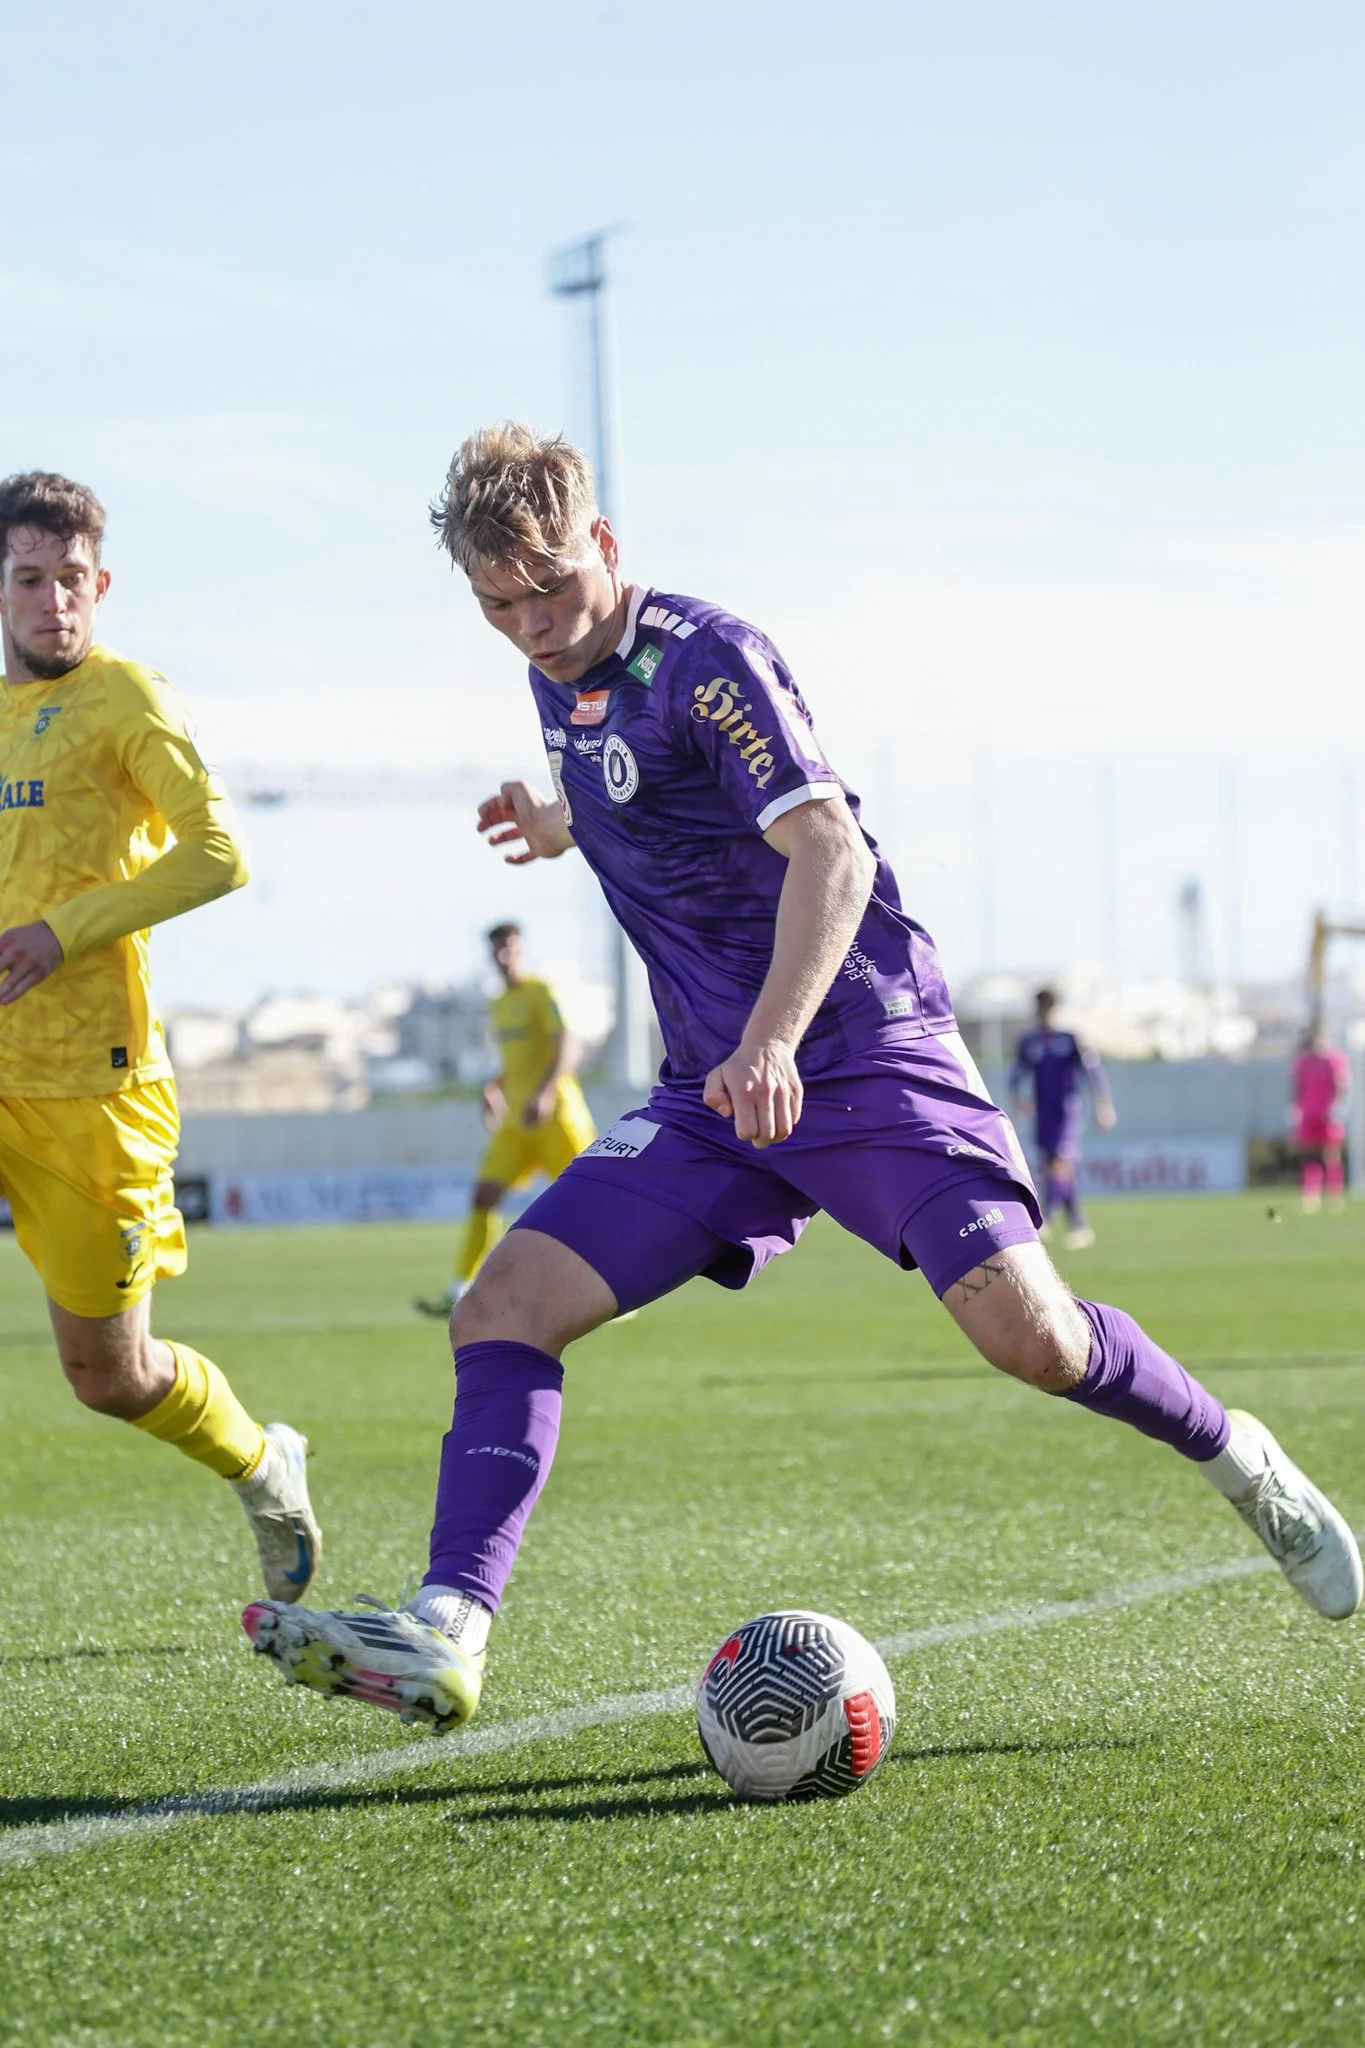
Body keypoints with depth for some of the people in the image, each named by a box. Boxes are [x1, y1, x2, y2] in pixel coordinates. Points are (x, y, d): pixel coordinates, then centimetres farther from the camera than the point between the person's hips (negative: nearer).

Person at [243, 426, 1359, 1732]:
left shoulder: (705, 659, -14)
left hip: (865, 1059, -7)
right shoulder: (561, 685, 11)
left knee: (1025, 1334, -21)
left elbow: (829, 848, -28)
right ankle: (445, 1637, -18)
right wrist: (564, 825, 29)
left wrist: (772, 1038, -41)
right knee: (501, 1309, -10)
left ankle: (1236, 1460, 8)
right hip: (713, 1097, 7)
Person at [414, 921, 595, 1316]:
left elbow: (567, 1048, -18)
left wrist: (545, 1094, -30)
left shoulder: (541, 993, -6)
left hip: (555, 1116, -7)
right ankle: (459, 1293, -10)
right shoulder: (498, 1007, 17)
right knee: (484, 1195, -6)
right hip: (517, 1121, 7)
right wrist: (495, 1089, 11)